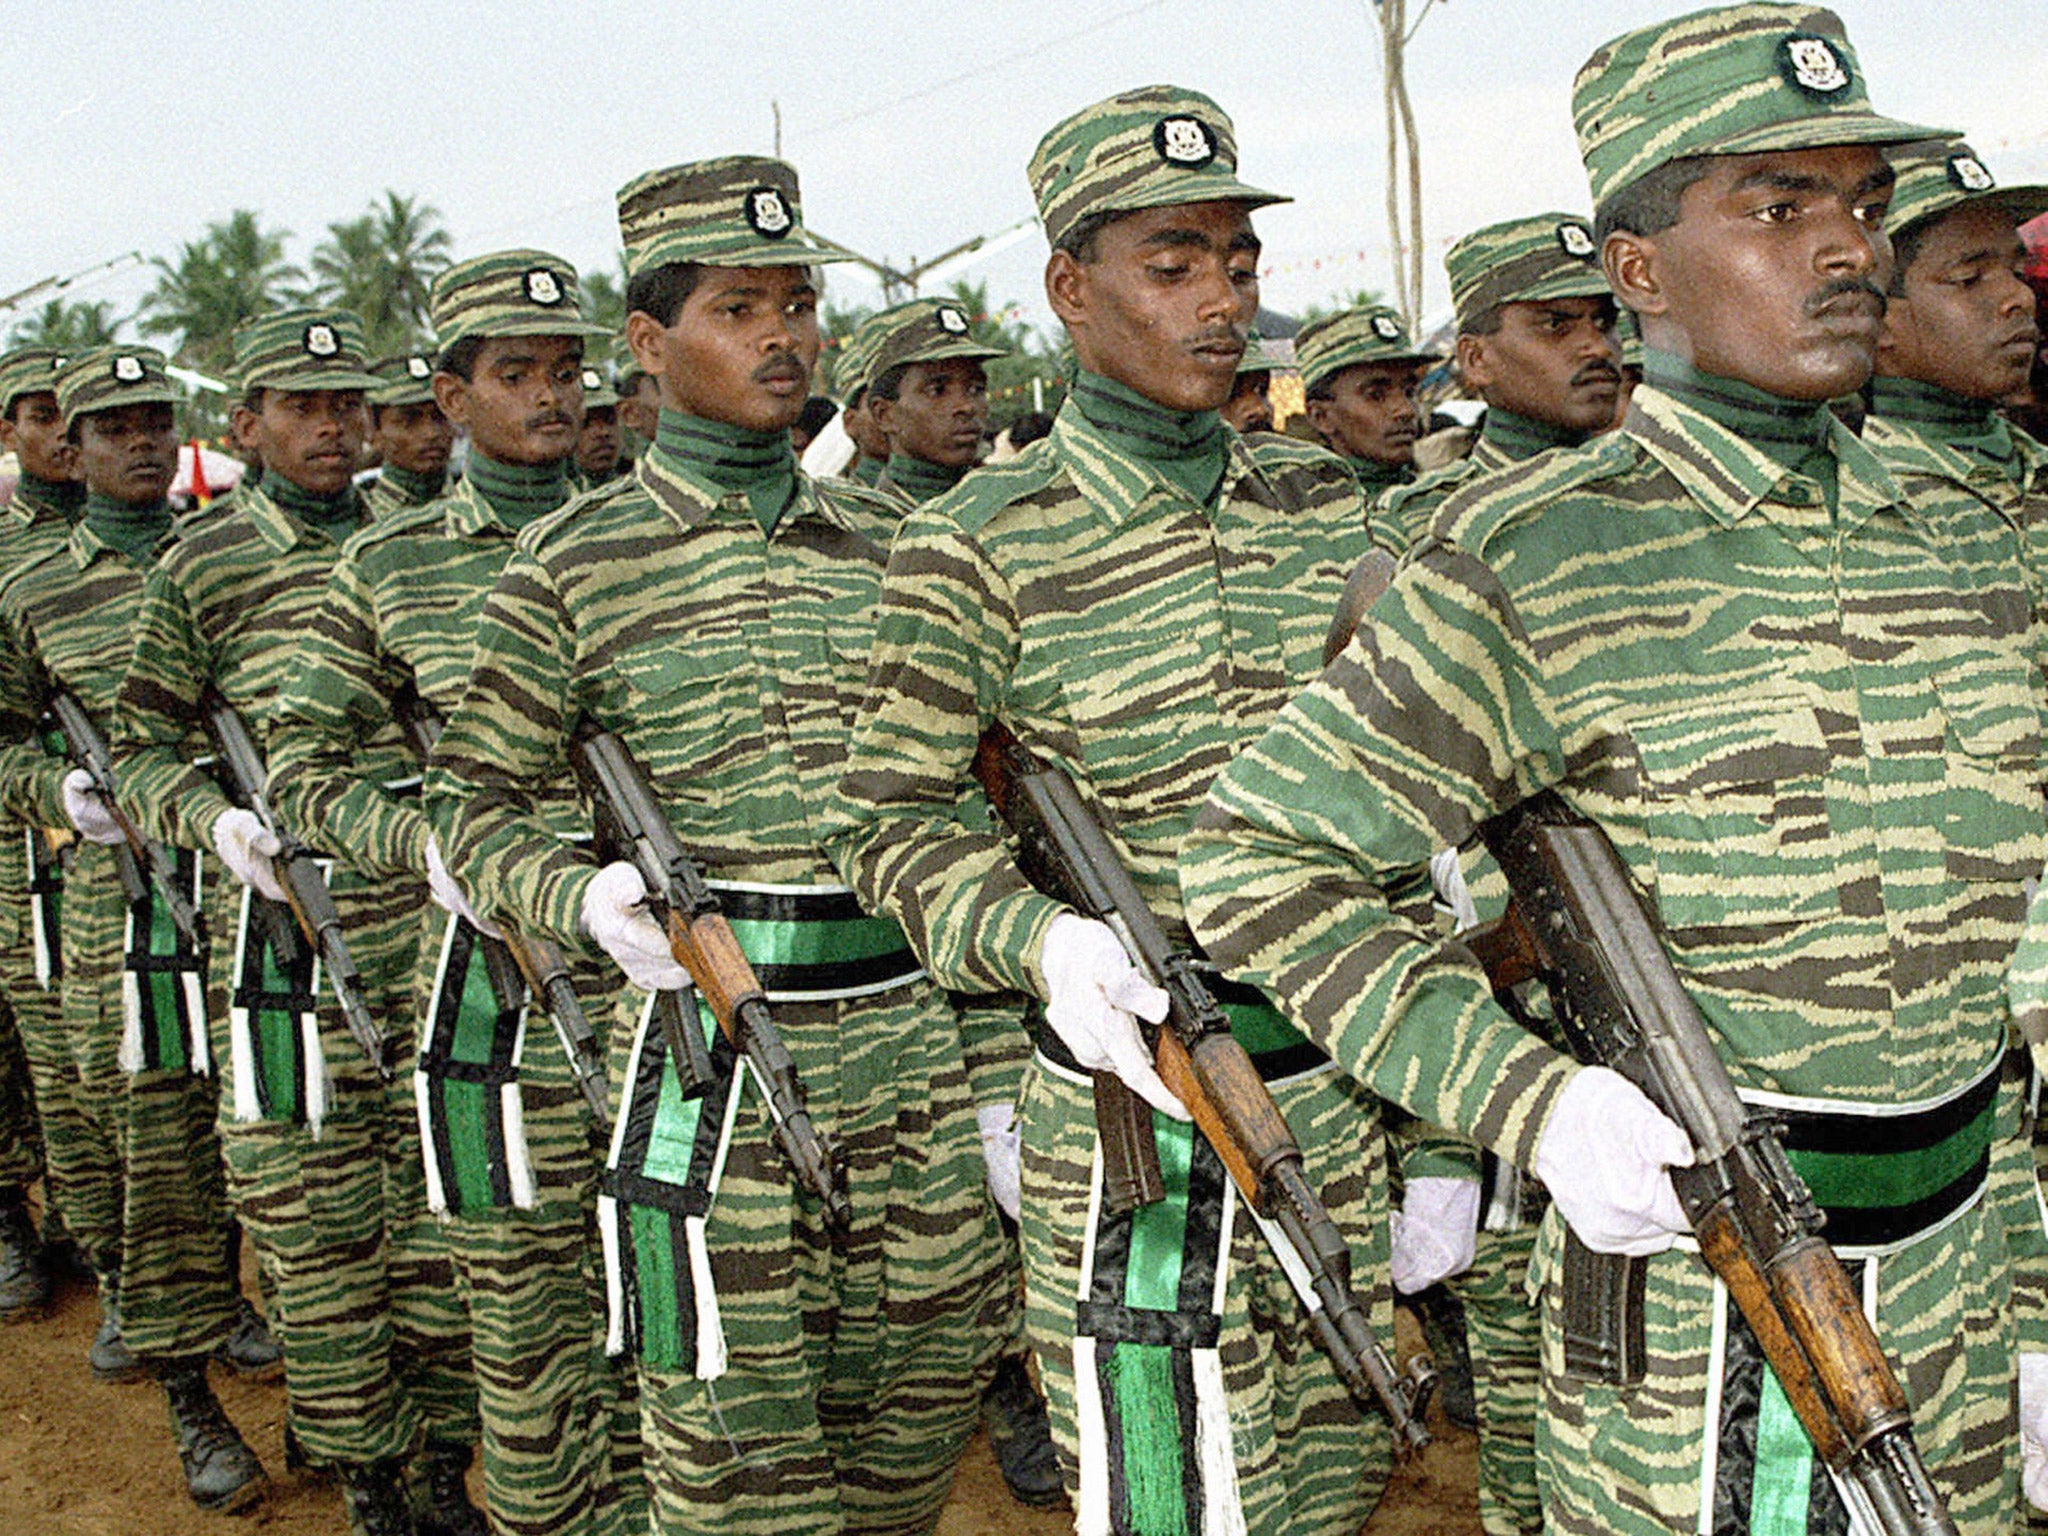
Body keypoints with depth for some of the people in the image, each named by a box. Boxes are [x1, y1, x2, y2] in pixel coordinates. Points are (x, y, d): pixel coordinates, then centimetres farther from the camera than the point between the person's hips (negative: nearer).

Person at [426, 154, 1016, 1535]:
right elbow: (478, 803, 2)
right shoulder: (577, 566, -3)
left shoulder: (886, 539, 10)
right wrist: (586, 899, -17)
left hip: (919, 1025, 4)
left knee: (931, 1371, 15)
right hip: (721, 1039, -4)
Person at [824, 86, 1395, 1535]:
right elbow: (887, 821, -7)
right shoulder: (981, 545, -10)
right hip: (1144, 1100, -5)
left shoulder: (1322, 499, 6)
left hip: (1347, 1089, 6)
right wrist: (1039, 940, -26)